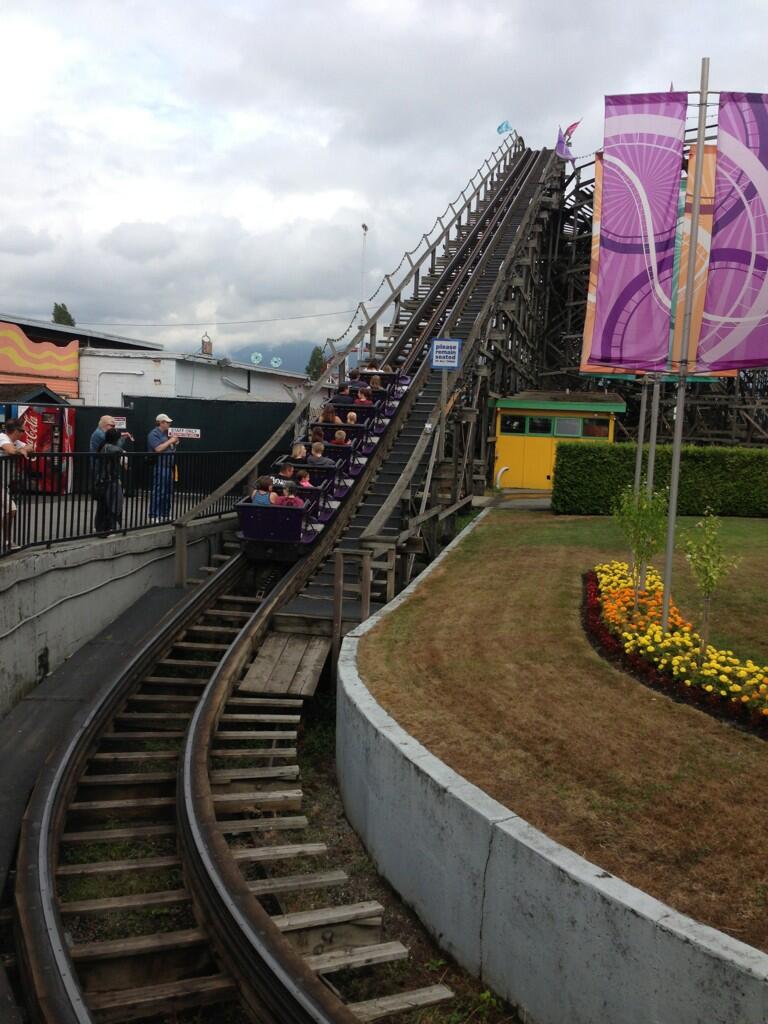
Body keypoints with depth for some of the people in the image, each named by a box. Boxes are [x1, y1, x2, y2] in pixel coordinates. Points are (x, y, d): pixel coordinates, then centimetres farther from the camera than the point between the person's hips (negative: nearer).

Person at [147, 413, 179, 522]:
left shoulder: (167, 433, 17)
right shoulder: (154, 434, -9)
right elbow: (158, 449, -21)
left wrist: (175, 442, 6)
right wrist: (170, 441, -14)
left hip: (168, 467, 9)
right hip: (159, 467, -9)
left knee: (168, 492, 12)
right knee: (158, 492, -9)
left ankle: (165, 514, 20)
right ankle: (154, 516, -5)